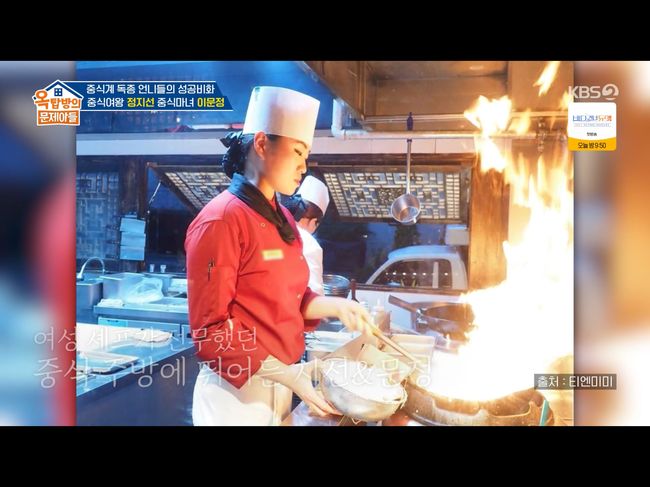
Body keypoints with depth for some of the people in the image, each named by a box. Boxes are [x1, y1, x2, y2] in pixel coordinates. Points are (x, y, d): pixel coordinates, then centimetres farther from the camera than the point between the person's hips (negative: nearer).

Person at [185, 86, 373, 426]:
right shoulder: (221, 220, -19)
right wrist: (288, 373, -22)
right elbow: (210, 328, -19)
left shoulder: (282, 219, 7)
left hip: (278, 388, 8)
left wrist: (334, 306, -3)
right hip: (236, 393, -8)